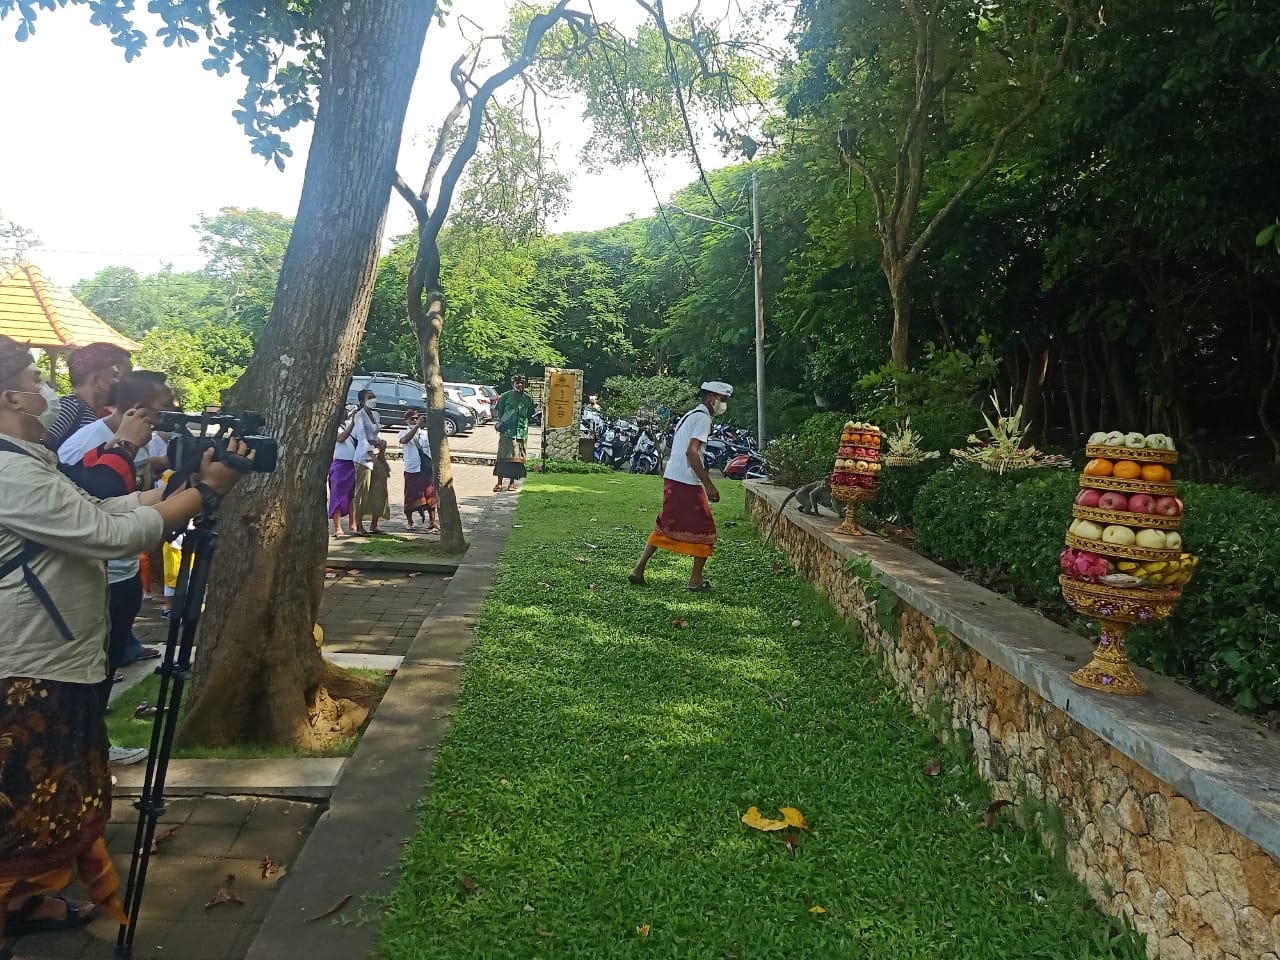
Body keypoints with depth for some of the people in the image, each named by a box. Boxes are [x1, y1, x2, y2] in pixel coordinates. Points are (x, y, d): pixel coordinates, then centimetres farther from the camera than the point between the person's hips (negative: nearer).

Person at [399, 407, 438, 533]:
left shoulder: (426, 433, 10)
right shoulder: (404, 433, 2)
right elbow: (405, 440, -24)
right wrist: (417, 426, -31)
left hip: (427, 469, 2)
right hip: (412, 470, -2)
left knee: (430, 496, -1)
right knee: (411, 496, 5)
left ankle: (432, 523, 6)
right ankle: (410, 522, 22)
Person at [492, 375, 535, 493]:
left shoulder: (528, 399, 9)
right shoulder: (506, 396, 3)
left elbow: (530, 415, 19)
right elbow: (498, 411, 12)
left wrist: (523, 423, 7)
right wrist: (501, 422, 2)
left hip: (521, 432, 2)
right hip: (506, 431, -2)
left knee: (517, 458, 3)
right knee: (503, 457, -6)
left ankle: (512, 482, 12)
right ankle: (499, 482, -3)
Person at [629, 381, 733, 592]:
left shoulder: (689, 415, 20)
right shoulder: (703, 417, -10)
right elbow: (691, 452, -21)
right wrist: (709, 485, -22)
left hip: (671, 479, 9)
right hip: (687, 482, -9)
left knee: (666, 526, 15)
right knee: (704, 529, 2)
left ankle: (638, 569, 15)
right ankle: (696, 579, 9)